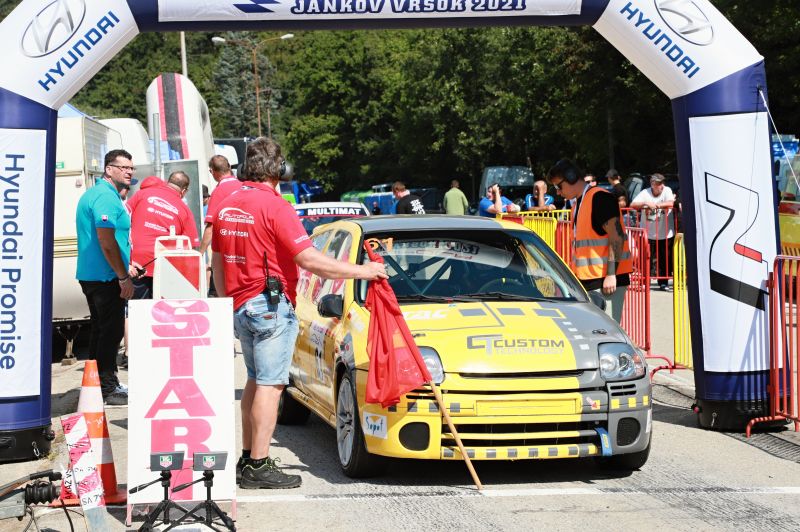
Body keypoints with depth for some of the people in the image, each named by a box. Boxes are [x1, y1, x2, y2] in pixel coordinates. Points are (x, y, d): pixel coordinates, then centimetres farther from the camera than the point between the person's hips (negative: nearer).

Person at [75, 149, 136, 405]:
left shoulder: (93, 194, 18)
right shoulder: (106, 197, -16)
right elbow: (107, 241, -22)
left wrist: (124, 269, 26)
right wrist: (124, 277, -18)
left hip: (91, 275, 11)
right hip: (107, 277, -11)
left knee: (102, 331, 17)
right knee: (111, 332, -5)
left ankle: (99, 384, 24)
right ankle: (108, 389, -2)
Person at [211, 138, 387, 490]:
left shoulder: (225, 207, 9)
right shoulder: (273, 206, -15)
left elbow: (217, 264, 16)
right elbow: (310, 260, -20)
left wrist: (227, 302, 26)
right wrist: (362, 272, -14)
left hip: (239, 307, 8)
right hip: (271, 306, -8)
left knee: (255, 381, 19)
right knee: (269, 384, -6)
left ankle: (247, 456, 23)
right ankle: (258, 466, -7)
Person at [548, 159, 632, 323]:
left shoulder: (600, 198, -11)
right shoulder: (577, 203, 17)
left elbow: (617, 237, -17)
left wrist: (611, 274, -21)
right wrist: (576, 275, 20)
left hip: (607, 280, -9)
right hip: (586, 280, 9)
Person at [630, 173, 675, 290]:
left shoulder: (667, 191, -2)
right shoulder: (645, 193, -3)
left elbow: (670, 203, -18)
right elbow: (633, 205, -10)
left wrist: (654, 205, -19)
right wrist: (646, 204, -25)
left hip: (665, 234, 0)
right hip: (648, 234, 0)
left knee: (665, 260, 5)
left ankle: (664, 283, 16)